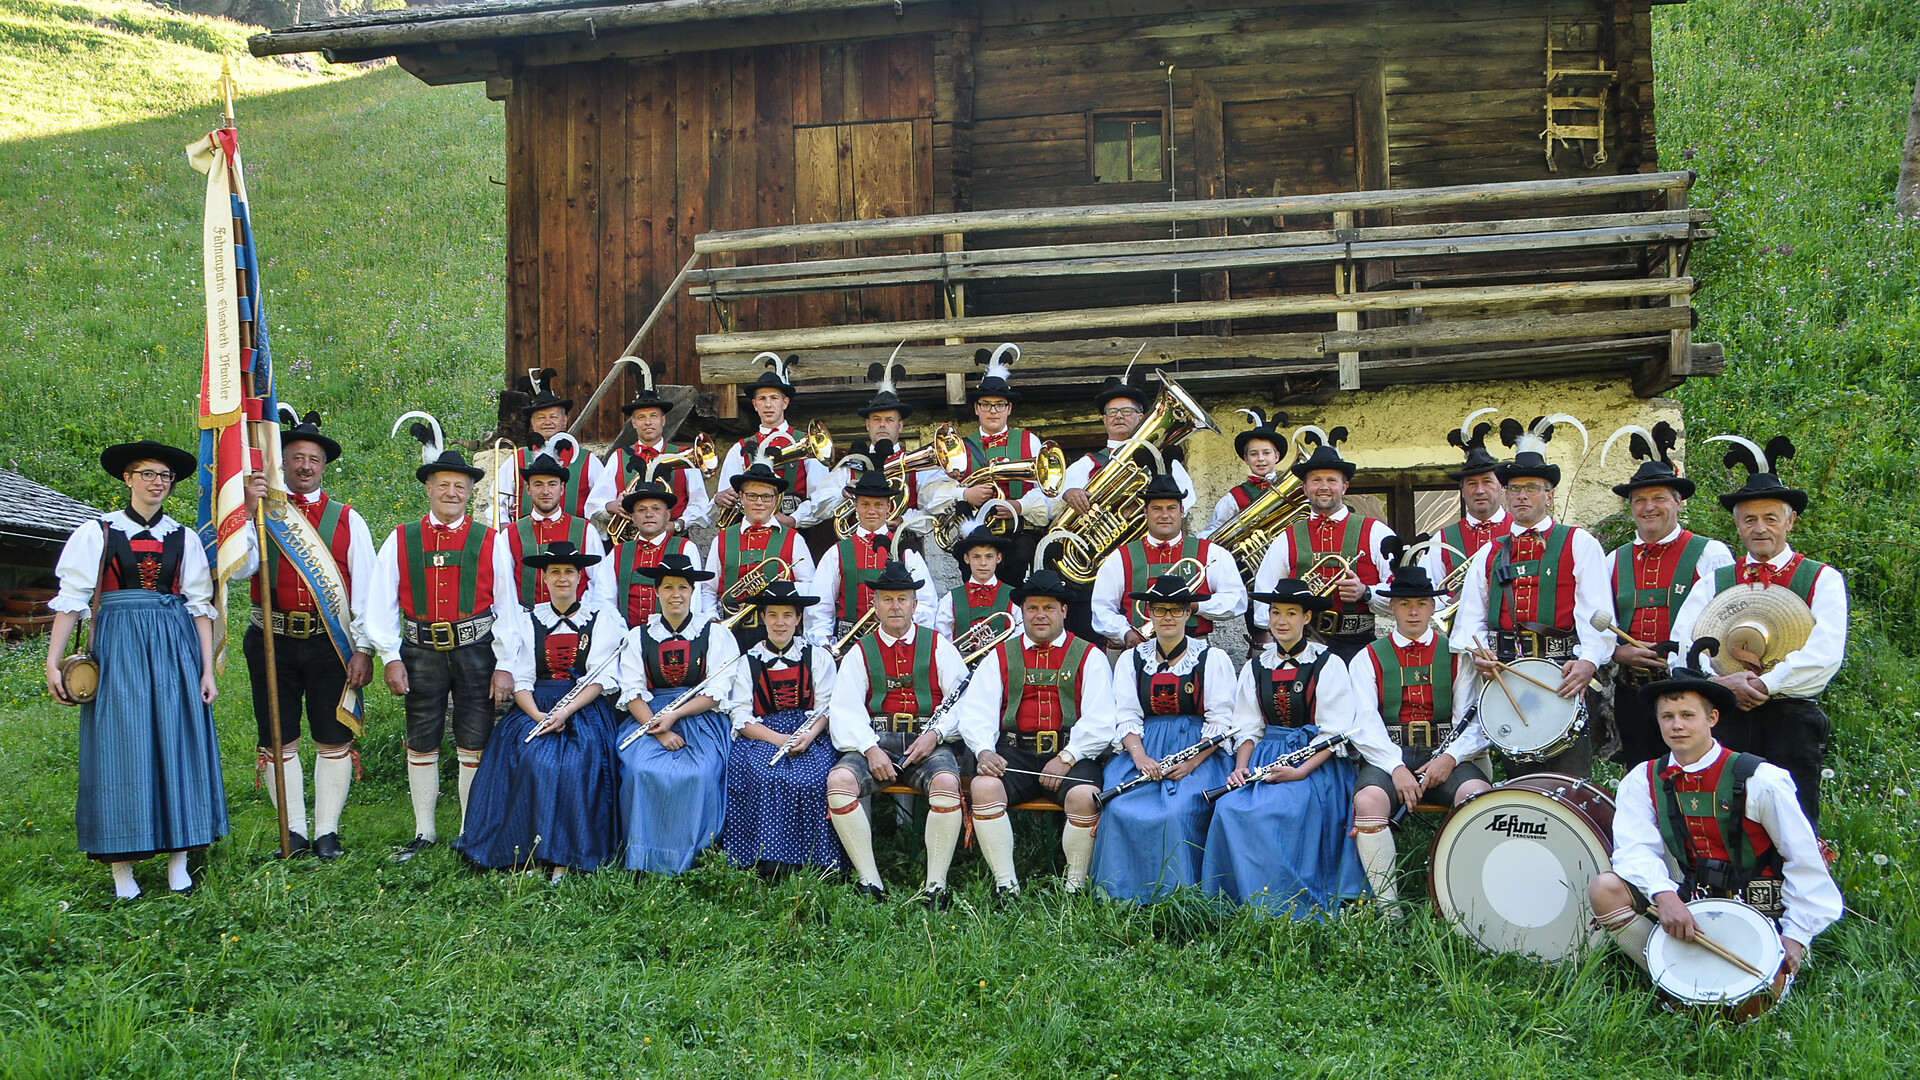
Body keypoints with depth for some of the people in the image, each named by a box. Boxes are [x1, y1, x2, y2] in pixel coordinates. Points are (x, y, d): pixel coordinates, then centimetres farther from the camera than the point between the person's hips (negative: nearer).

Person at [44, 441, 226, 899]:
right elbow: (72, 598, -2)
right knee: (120, 748, -2)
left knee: (177, 747, 1)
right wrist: (53, 660, -9)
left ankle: (178, 862, 9)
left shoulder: (184, 539, 9)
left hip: (175, 647, 2)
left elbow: (200, 606, 8)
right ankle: (121, 868, 4)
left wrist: (207, 670, 3)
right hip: (118, 648, -2)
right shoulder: (96, 533, 2)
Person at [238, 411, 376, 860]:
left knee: (334, 740, 2)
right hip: (273, 642, 0)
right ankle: (294, 832, 16)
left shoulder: (347, 520, 8)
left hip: (330, 643, 0)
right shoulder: (260, 513, 7)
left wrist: (364, 650, -4)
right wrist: (250, 511, -19)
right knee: (279, 741, 6)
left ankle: (327, 833, 12)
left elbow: (366, 588, 4)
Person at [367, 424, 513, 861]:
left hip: (475, 649, -1)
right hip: (421, 652, 1)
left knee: (474, 746, 2)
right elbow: (380, 604, 4)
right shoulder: (401, 540, 6)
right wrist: (390, 657, -4)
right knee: (421, 744, 8)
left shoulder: (488, 541, 4)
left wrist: (504, 664, -3)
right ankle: (424, 831, 20)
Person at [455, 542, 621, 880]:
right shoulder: (526, 619, 12)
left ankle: (563, 858, -26)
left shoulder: (601, 620, 8)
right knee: (532, 760, -29)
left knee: (574, 764, -30)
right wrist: (537, 716, -15)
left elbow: (601, 679, -2)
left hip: (584, 710, -1)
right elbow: (520, 679, 4)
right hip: (534, 707, 1)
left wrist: (565, 712, -18)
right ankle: (530, 853, -24)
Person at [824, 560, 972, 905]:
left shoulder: (938, 646, 14)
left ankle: (936, 886, -25)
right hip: (874, 739, 1)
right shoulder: (861, 651, 15)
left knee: (946, 782, -34)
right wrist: (870, 749, -13)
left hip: (928, 742, -1)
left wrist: (936, 734, -11)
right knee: (839, 780, -29)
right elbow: (845, 711, 4)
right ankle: (870, 882, -22)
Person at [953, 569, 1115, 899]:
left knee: (1084, 796, -32)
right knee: (984, 787, -28)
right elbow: (976, 712, 7)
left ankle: (1075, 887, -14)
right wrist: (984, 751, -13)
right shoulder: (1001, 656, 17)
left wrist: (1066, 758, -14)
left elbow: (1100, 722, 0)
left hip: (1073, 751, -2)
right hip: (1014, 753, 2)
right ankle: (1005, 884, -18)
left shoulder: (1088, 656, 11)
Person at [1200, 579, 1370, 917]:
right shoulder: (1255, 667, 15)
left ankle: (1288, 907, -22)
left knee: (1279, 808, -33)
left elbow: (1334, 733, -6)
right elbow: (1248, 727, 13)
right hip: (1265, 758, 4)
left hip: (1315, 761, -4)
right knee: (1228, 807, -25)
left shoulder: (1328, 664, 0)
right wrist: (1241, 767, -7)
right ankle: (1243, 900, -16)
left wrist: (1301, 771, -20)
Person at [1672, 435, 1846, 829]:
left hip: (1792, 721, -2)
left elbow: (1825, 655, -9)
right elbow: (1681, 648, 1)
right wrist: (1723, 682, -16)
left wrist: (1764, 685, -17)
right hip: (1726, 719, 2)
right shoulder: (1716, 581, 12)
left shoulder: (1822, 579, 5)